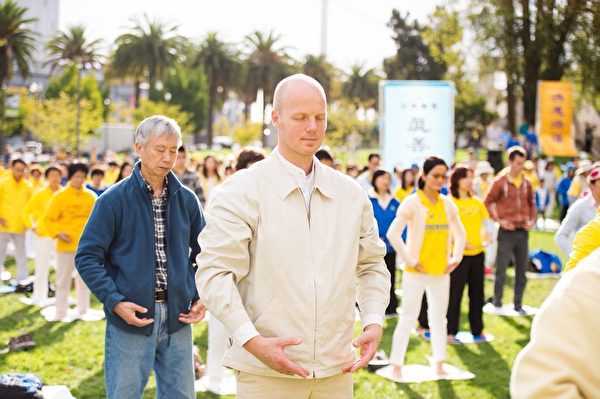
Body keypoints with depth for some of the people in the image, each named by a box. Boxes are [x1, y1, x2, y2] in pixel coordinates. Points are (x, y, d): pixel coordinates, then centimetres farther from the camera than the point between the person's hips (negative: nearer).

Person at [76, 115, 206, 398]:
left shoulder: (186, 200, 6)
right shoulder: (114, 200, -6)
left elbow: (203, 252, 15)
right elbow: (87, 256, -6)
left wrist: (201, 297, 2)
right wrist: (114, 301, -15)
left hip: (177, 318, 4)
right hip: (130, 318, -4)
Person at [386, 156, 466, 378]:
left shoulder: (448, 204, 6)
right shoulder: (412, 203, -10)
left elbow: (460, 233, 19)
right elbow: (393, 234, -16)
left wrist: (456, 258, 8)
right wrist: (409, 260, -16)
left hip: (441, 271, 5)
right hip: (416, 272, -5)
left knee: (439, 318, 12)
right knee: (408, 319, -1)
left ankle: (439, 365, 21)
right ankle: (397, 366, 8)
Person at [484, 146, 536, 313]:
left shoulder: (527, 183, 5)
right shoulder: (500, 182, -6)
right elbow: (488, 202, -2)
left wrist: (532, 220, 4)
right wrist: (499, 220, -10)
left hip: (523, 232, 4)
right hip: (507, 232, -4)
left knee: (522, 270, 8)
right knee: (501, 270, -1)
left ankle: (518, 304, 18)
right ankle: (497, 303, 10)